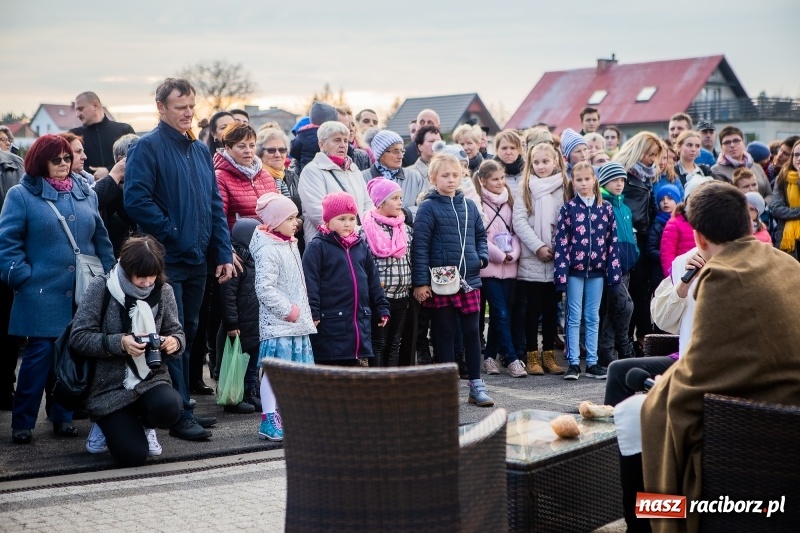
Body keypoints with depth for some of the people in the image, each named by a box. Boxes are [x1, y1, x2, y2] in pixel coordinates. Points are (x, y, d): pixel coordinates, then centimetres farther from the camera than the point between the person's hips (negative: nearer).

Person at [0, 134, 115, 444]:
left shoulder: (86, 194, 13)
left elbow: (101, 239, 16)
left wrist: (107, 276, 9)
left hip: (83, 294, 4)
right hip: (42, 294, -4)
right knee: (39, 355, -5)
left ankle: (63, 417, 19)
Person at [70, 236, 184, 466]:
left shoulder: (164, 291, -1)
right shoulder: (101, 287, -10)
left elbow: (176, 333, 7)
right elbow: (79, 337, -11)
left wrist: (174, 342, -18)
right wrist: (120, 343, -26)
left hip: (151, 378, 2)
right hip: (110, 385, -2)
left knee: (168, 408, -32)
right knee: (133, 455, -16)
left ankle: (145, 425, 8)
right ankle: (106, 424, 21)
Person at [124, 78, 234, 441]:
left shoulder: (200, 150, 15)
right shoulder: (147, 148, -7)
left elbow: (215, 205, 15)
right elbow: (136, 200, -18)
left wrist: (223, 253, 8)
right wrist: (172, 233, -15)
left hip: (197, 261, 7)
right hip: (166, 260, -7)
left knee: (189, 334, 13)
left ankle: (182, 407, 22)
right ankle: (179, 415, -1)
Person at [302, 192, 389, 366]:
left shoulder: (361, 246, 14)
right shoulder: (317, 247, -5)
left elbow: (373, 280, 18)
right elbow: (310, 283, -11)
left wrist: (382, 309, 15)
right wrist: (312, 313, -18)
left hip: (360, 321, 6)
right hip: (330, 323, -6)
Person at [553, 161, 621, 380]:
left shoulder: (606, 208, 4)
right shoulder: (568, 209, -1)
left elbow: (612, 241, 4)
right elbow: (561, 242, -6)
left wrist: (613, 271, -1)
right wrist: (561, 272, -12)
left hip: (597, 270, 2)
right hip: (575, 269, -2)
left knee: (593, 317, 9)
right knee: (574, 317, 3)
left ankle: (592, 363, 14)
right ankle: (573, 363, 6)